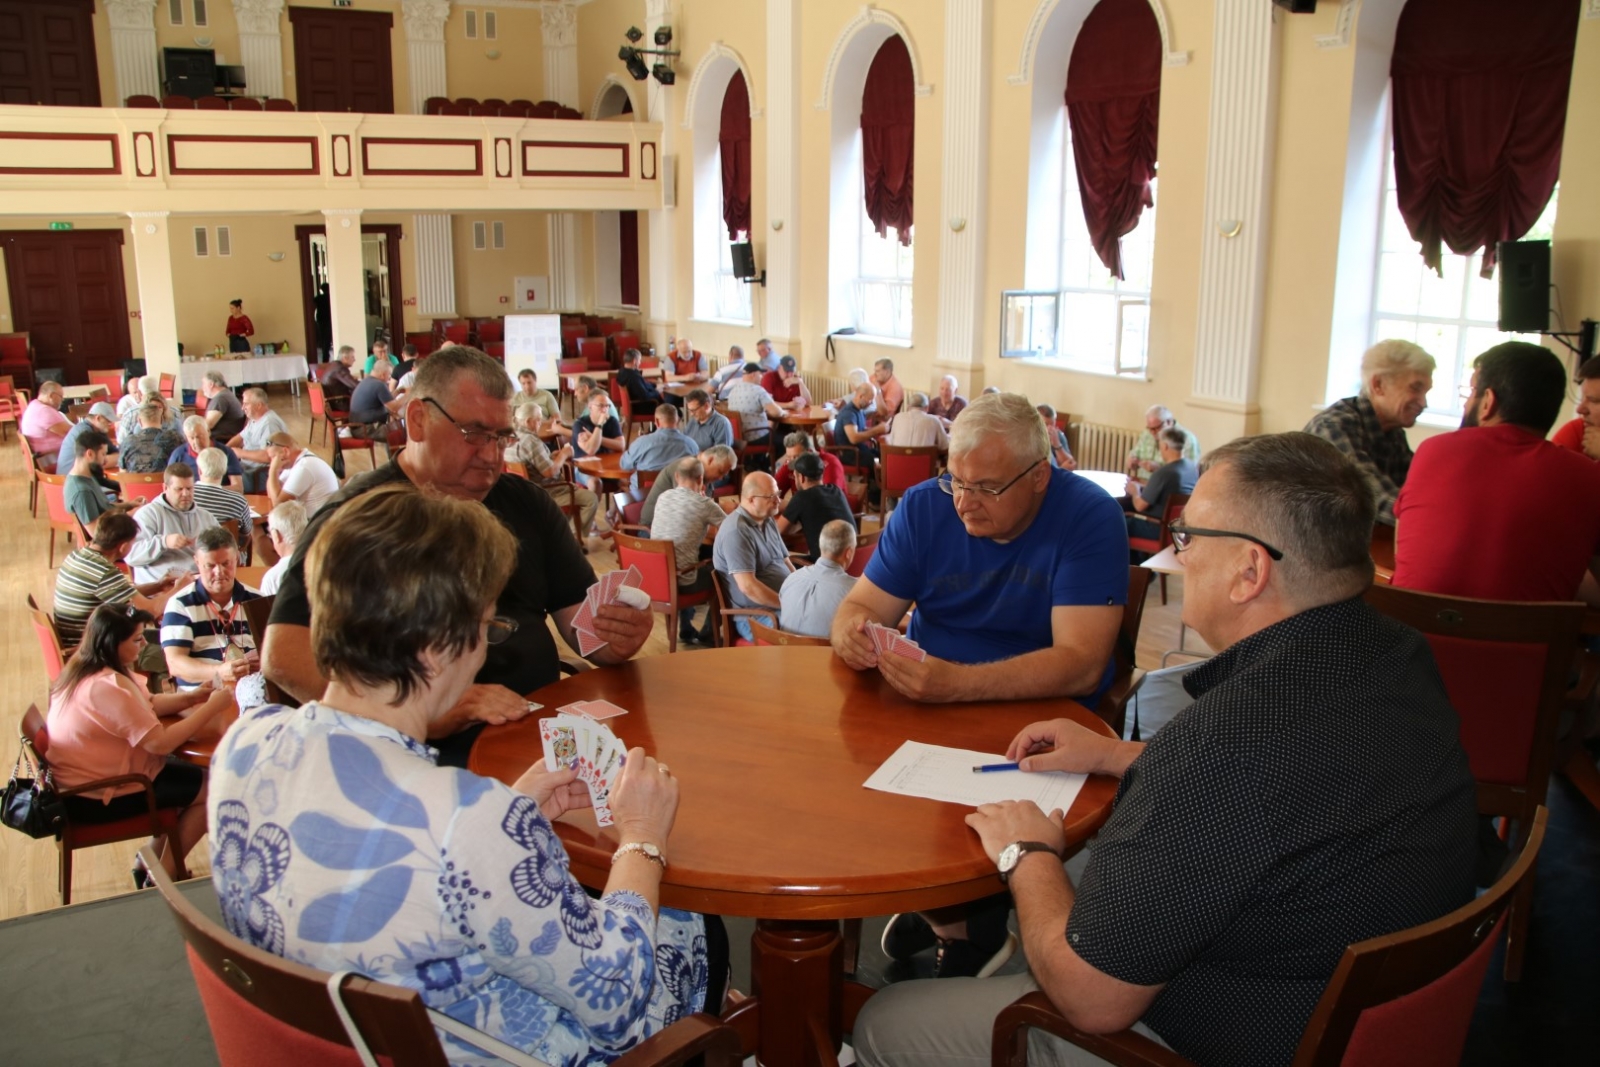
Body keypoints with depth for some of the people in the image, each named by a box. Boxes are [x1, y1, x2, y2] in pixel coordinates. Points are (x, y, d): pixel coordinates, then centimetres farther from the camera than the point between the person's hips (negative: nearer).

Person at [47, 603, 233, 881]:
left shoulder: (89, 670, 3)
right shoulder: (107, 687, -30)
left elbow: (147, 704, 12)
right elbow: (161, 742, -31)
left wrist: (190, 698, -3)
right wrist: (211, 707, -23)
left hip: (90, 778, 11)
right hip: (100, 797, -11)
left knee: (194, 774, 17)